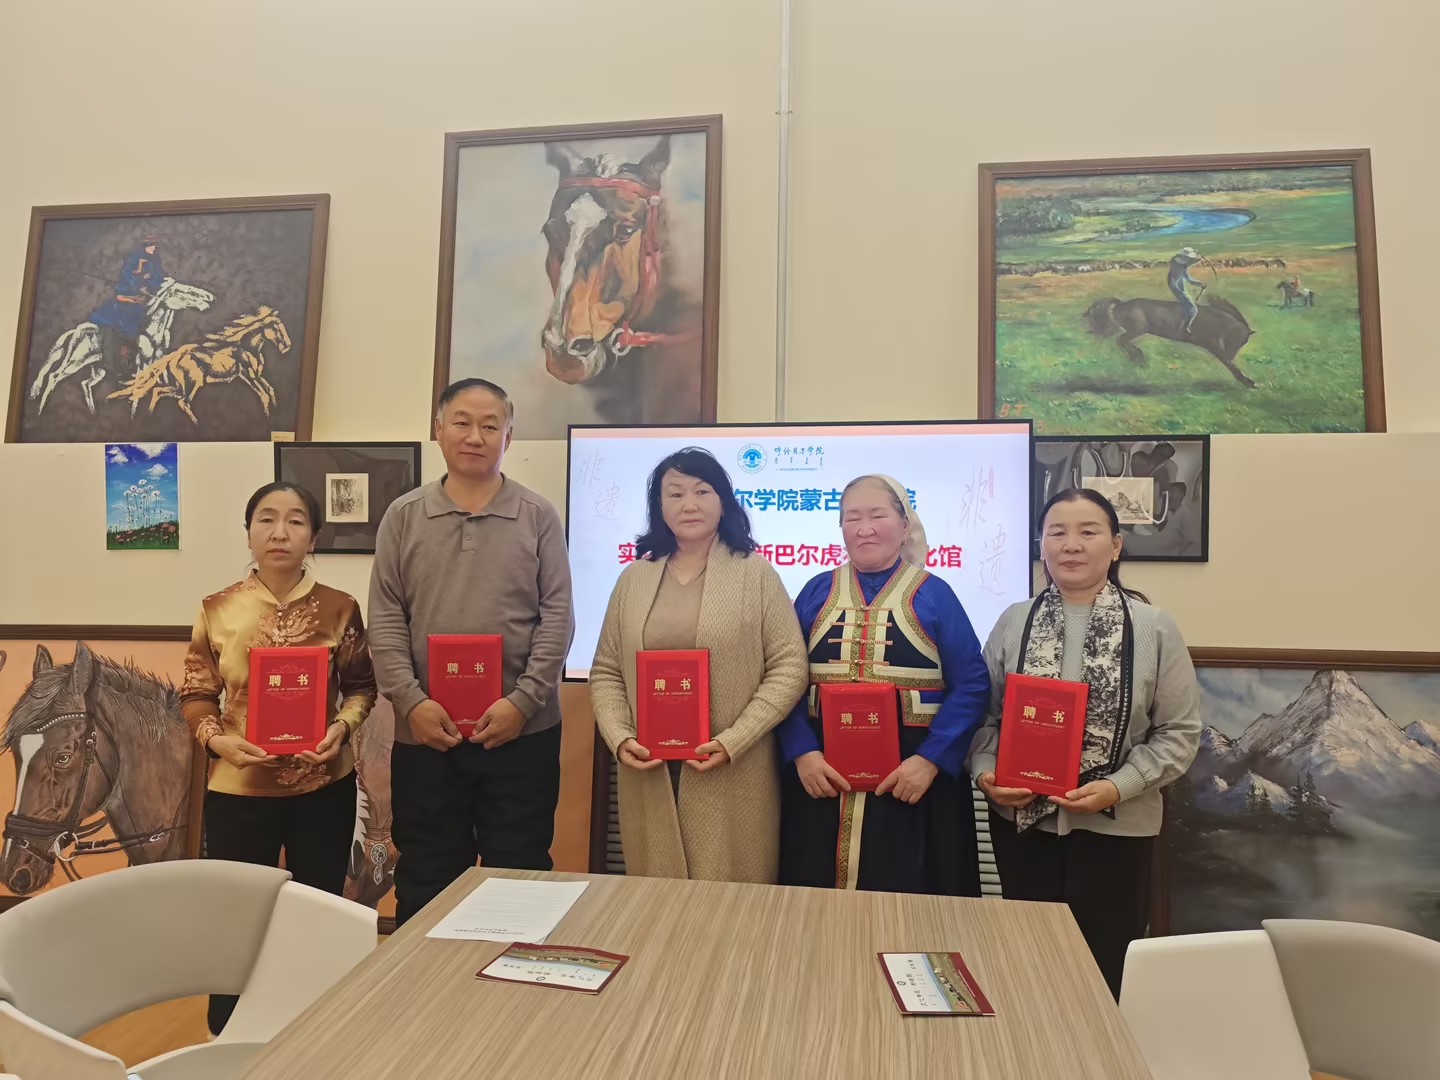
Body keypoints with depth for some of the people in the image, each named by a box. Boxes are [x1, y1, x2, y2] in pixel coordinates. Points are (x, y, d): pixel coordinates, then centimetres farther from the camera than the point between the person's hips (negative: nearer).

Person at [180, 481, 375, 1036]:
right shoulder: (218, 610, -3)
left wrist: (343, 726, -16)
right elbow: (196, 694, 4)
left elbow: (361, 686, 3)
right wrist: (218, 738, -14)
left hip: (325, 788, 0)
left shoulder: (339, 608, -5)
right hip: (237, 789, 0)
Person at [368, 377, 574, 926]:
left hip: (523, 731, -1)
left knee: (520, 878, 11)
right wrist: (411, 700, -9)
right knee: (426, 882, 14)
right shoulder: (403, 516, 6)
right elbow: (385, 620, 2)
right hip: (424, 732, 1)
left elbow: (557, 617, -3)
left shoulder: (539, 517, 2)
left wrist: (523, 701, -12)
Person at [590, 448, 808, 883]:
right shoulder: (634, 578, 9)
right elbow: (606, 673, 11)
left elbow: (789, 668, -4)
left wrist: (732, 742, -13)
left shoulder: (756, 574, 0)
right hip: (648, 773, 3)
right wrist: (619, 739, -6)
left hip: (733, 775, -3)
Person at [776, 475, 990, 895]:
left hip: (913, 777, -1)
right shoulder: (816, 592, 8)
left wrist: (931, 759, -14)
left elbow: (971, 685, -3)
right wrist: (802, 752, -11)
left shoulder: (934, 594, 3)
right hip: (822, 774, 2)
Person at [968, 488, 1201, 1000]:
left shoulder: (1154, 627, -3)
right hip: (1023, 822, 2)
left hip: (1115, 827, -1)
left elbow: (1179, 732, -4)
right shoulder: (1013, 622, 2)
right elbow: (984, 714, 5)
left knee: (1105, 972, 12)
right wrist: (986, 773, -11)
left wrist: (1117, 787, -15)